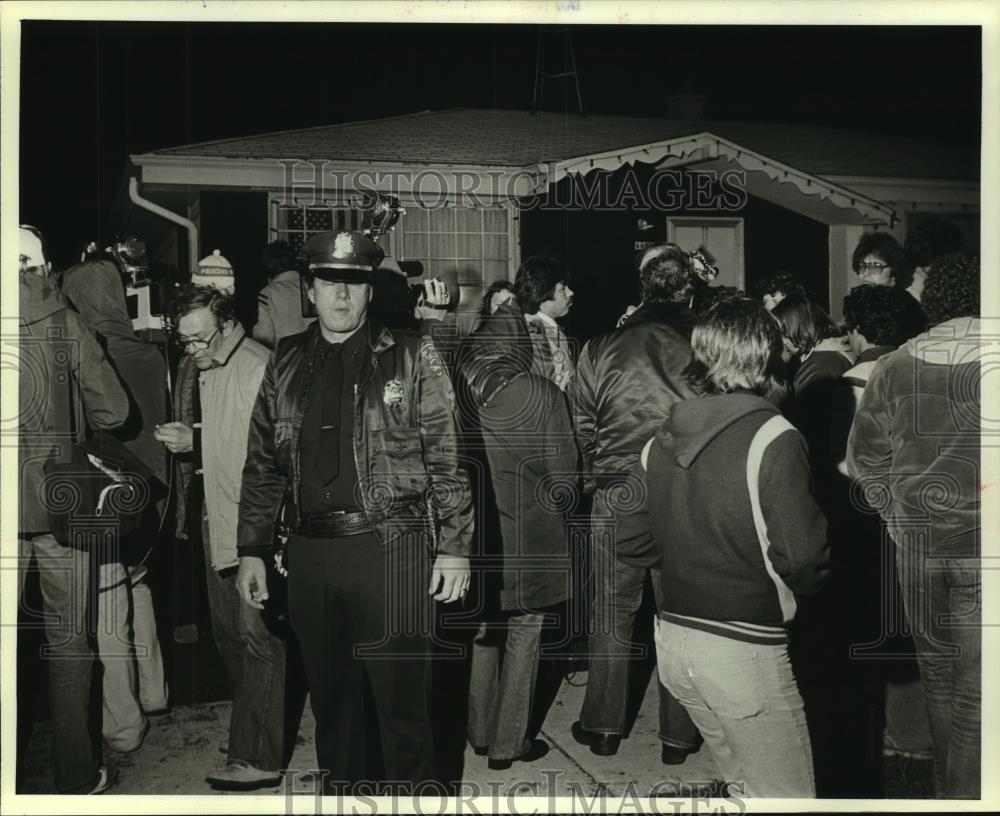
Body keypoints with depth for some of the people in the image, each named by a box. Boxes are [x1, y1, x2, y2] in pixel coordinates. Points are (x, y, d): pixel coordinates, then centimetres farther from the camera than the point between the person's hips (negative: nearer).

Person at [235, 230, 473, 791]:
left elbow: (448, 458, -3)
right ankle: (339, 786, 35)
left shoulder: (411, 357, -1)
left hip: (391, 548, -4)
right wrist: (252, 550, 8)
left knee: (401, 697, 2)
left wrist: (455, 547, -8)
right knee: (330, 693, 16)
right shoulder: (287, 363, 10)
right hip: (310, 551, 4)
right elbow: (263, 464, 12)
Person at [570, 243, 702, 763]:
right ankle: (678, 735, 22)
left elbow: (583, 427, 4)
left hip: (615, 498, 1)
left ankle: (604, 726, 25)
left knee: (612, 616, 14)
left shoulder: (601, 349, -3)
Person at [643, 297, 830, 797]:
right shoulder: (771, 439, -15)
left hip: (671, 637, 7)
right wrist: (802, 584, 2)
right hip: (743, 645, -7)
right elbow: (803, 555, -18)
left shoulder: (659, 441, 4)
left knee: (743, 782, 23)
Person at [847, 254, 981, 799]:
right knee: (975, 684, 5)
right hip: (979, 545, -3)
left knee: (936, 667, 19)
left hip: (919, 543, 4)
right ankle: (963, 794, 11)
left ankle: (946, 784, 34)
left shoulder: (894, 367, 0)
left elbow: (864, 457, 5)